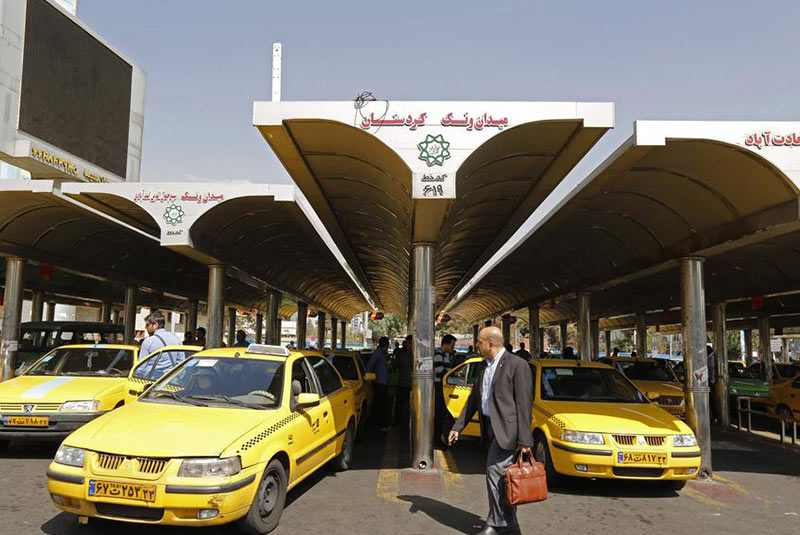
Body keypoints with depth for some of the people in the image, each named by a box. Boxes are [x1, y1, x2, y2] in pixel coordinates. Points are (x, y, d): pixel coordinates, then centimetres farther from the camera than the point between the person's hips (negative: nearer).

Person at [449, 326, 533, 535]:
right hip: (491, 427, 8)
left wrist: (524, 439, -17)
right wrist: (457, 427, 14)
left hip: (507, 428, -8)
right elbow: (473, 399, 19)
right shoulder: (486, 369, 15)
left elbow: (524, 404, -15)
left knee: (494, 471, -11)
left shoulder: (517, 365, -11)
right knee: (503, 476, 14)